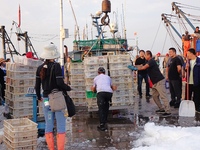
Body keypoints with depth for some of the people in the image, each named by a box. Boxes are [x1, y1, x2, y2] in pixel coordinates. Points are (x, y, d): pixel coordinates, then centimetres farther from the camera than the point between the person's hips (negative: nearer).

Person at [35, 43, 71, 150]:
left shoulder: (40, 68, 4)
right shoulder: (56, 66, -12)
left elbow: (37, 86, 8)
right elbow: (60, 83, -17)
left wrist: (39, 97, 24)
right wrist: (68, 88, 2)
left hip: (46, 99, 5)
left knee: (48, 125, 11)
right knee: (61, 126, 1)